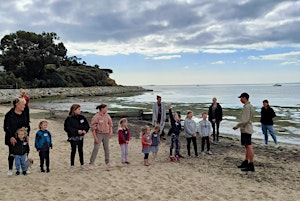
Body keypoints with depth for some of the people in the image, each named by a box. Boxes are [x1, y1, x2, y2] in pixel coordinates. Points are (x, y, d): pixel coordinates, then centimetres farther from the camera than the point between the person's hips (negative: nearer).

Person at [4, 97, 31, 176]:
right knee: (12, 154, 5)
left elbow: (27, 125, 11)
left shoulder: (24, 114, 3)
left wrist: (27, 135, 1)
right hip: (12, 138, -4)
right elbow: (6, 127, -11)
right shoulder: (9, 115, -11)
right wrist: (11, 137, -17)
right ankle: (10, 169, 22)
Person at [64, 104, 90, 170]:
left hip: (81, 137, 5)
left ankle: (82, 164, 24)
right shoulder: (69, 119, -12)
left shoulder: (82, 117, 5)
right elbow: (67, 128, -18)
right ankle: (72, 166, 10)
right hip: (73, 138, -5)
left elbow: (87, 125, 11)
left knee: (81, 151, 13)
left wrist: (85, 130, -9)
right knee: (73, 151, -1)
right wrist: (77, 131, -21)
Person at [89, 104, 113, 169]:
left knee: (107, 148, 8)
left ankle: (107, 163, 19)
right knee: (96, 148, -7)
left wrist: (111, 132, 2)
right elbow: (92, 127, -11)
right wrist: (95, 137, -14)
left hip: (106, 134, 5)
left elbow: (110, 123, 16)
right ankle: (91, 164, 2)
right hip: (98, 134, -5)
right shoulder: (96, 117, -12)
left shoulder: (107, 116, 3)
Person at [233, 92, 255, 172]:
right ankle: (246, 162, 26)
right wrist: (239, 125, 20)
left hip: (246, 129, -11)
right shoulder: (249, 106, 15)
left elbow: (245, 120, -22)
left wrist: (237, 126, -13)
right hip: (246, 129, 11)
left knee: (249, 147, -8)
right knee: (247, 146, 16)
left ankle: (251, 165, -4)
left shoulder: (247, 107, -17)